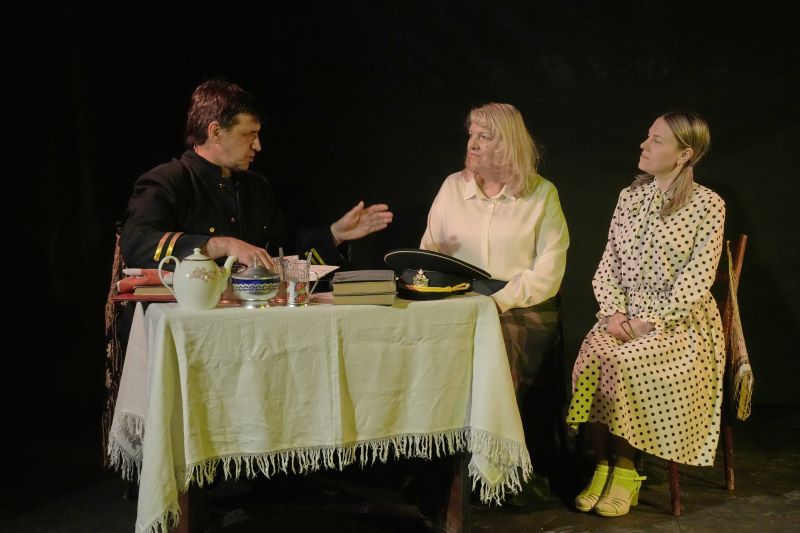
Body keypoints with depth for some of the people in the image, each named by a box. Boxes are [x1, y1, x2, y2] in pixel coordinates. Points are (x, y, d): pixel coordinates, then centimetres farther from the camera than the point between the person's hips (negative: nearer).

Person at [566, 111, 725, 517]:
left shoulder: (707, 205, -5)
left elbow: (696, 280, -11)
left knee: (622, 362, -31)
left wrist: (650, 321, -18)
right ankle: (602, 466, -17)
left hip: (680, 322, -4)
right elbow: (607, 266, 9)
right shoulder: (629, 197, 11)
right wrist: (614, 313, -7)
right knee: (592, 357, -26)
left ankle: (624, 470, -15)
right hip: (626, 316, 4)